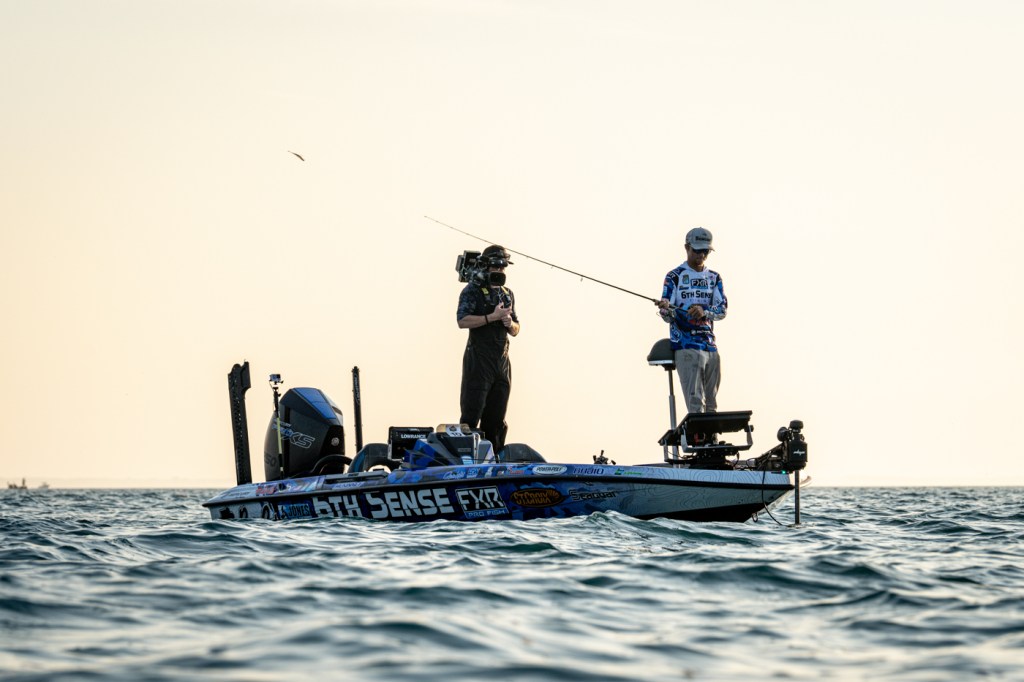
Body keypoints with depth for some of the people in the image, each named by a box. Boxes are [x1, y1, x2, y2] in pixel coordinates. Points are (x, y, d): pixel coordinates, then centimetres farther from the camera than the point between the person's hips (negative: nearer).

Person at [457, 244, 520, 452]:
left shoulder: (508, 294, 18)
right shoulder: (473, 290, -3)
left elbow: (515, 331, 21)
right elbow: (463, 321, -17)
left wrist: (510, 323, -2)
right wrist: (493, 317, -19)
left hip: (502, 361, 7)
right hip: (479, 359, -7)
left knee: (496, 418, 10)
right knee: (472, 412, -11)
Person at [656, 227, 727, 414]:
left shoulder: (714, 278, 15)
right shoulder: (674, 277, 2)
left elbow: (722, 309, 2)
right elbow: (668, 317, -3)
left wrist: (704, 311, -19)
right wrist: (665, 309, -27)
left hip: (710, 345, 5)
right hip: (686, 346, -5)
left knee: (711, 404, 8)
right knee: (695, 402, -16)